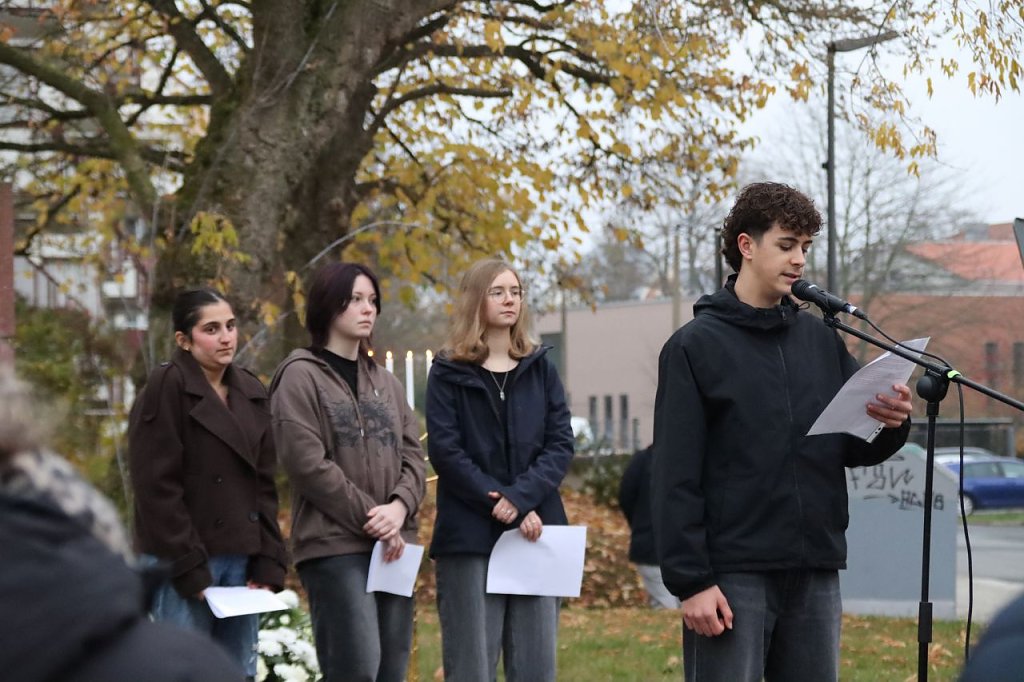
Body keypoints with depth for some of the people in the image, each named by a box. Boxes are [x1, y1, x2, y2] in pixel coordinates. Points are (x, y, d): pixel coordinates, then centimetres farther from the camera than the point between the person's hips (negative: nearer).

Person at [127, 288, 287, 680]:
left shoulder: (251, 393, 14)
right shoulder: (166, 388, -6)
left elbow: (264, 484, 15)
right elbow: (157, 486, -11)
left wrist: (269, 563, 4)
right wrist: (190, 568, -15)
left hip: (241, 559, 6)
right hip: (184, 561, -6)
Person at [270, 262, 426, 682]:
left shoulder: (386, 383, 19)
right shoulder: (301, 377, -2)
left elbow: (413, 457, 11)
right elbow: (307, 462, -12)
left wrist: (399, 509, -10)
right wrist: (371, 518, -13)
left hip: (394, 546, 6)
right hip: (335, 545, -6)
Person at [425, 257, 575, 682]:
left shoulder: (541, 368, 13)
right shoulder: (449, 373, 4)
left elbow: (561, 444, 4)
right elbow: (446, 451, -5)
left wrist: (521, 498, -13)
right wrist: (501, 505, -14)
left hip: (535, 535, 3)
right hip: (469, 538, -3)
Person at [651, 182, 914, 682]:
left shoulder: (822, 340, 13)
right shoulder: (695, 346, -2)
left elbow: (854, 450, 14)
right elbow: (676, 477, -7)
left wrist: (891, 427, -9)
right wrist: (690, 581, -14)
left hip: (816, 571, 5)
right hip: (733, 575, -5)